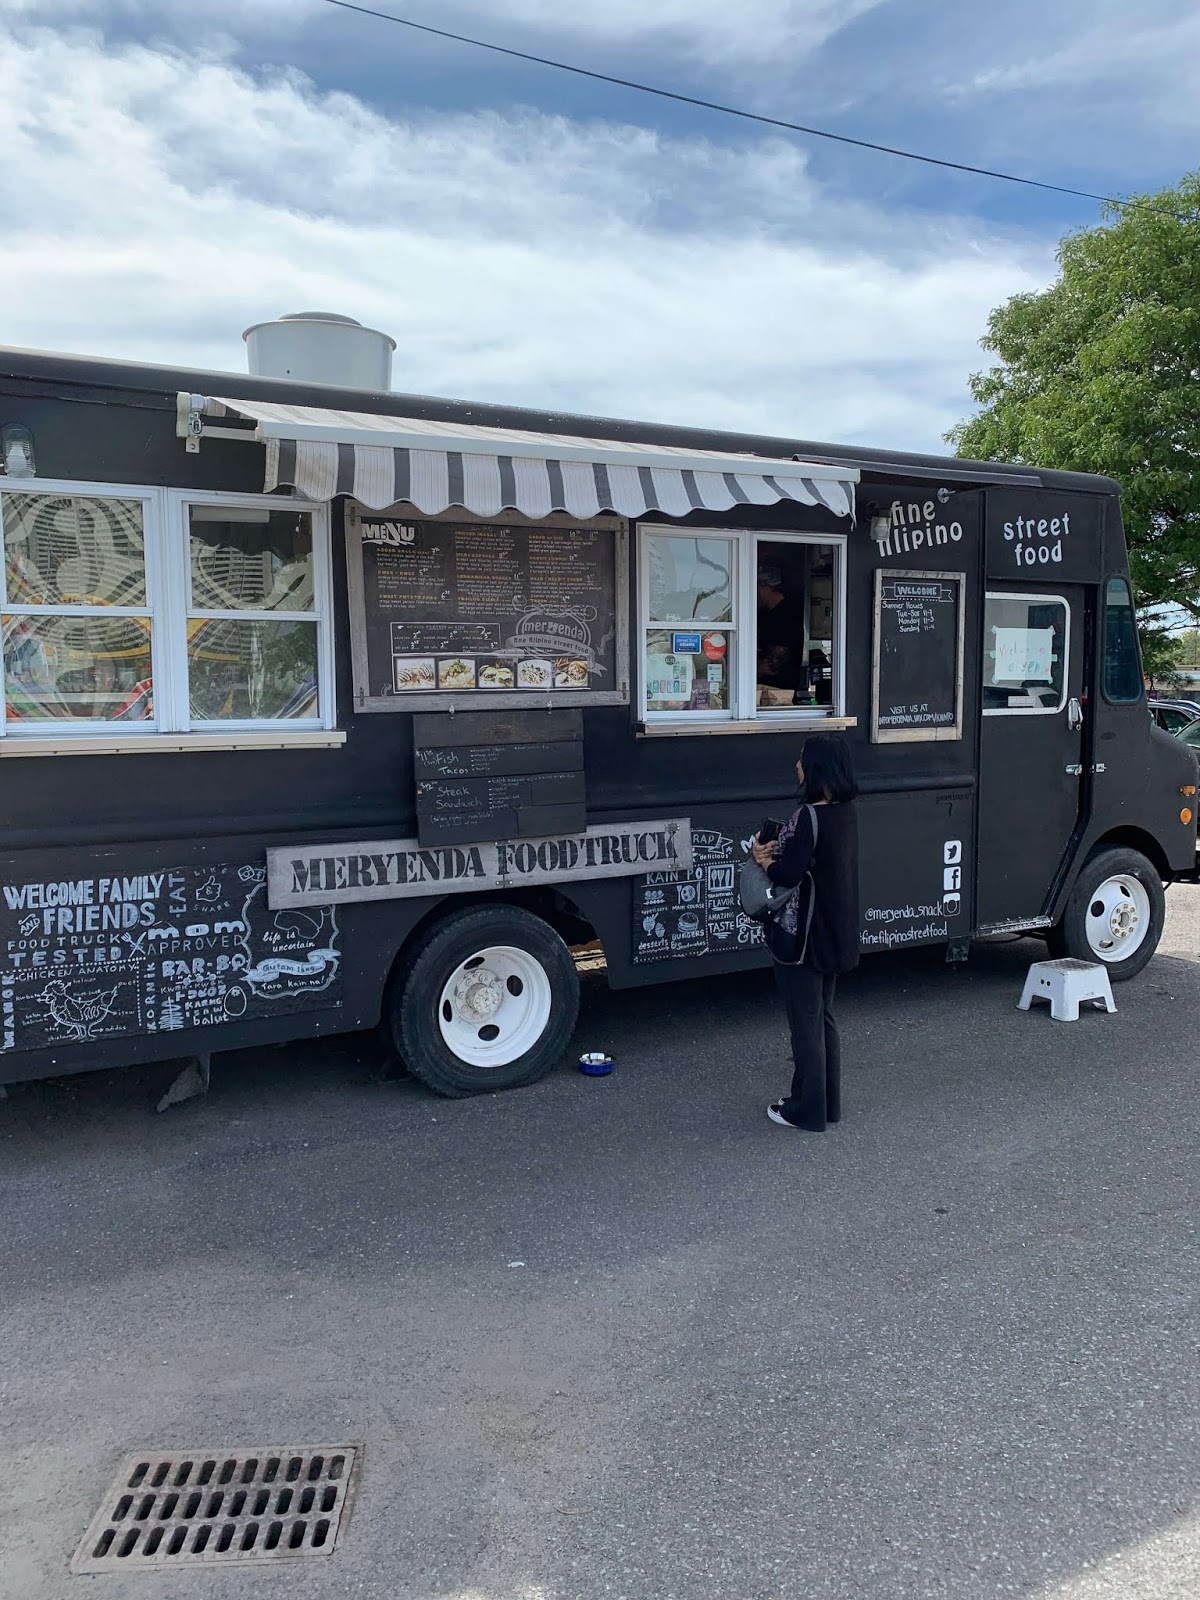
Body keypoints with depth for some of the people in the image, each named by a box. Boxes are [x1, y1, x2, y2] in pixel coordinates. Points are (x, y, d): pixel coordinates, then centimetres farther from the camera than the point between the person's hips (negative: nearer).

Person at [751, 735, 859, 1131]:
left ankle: (807, 1110, 16)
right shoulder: (848, 811, 4)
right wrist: (778, 850, -1)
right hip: (836, 935, 9)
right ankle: (829, 1103, 29)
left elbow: (787, 875, -23)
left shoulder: (809, 817, -23)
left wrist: (763, 858, -4)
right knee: (824, 1017, 19)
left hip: (802, 936, -9)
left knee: (805, 1023, 4)